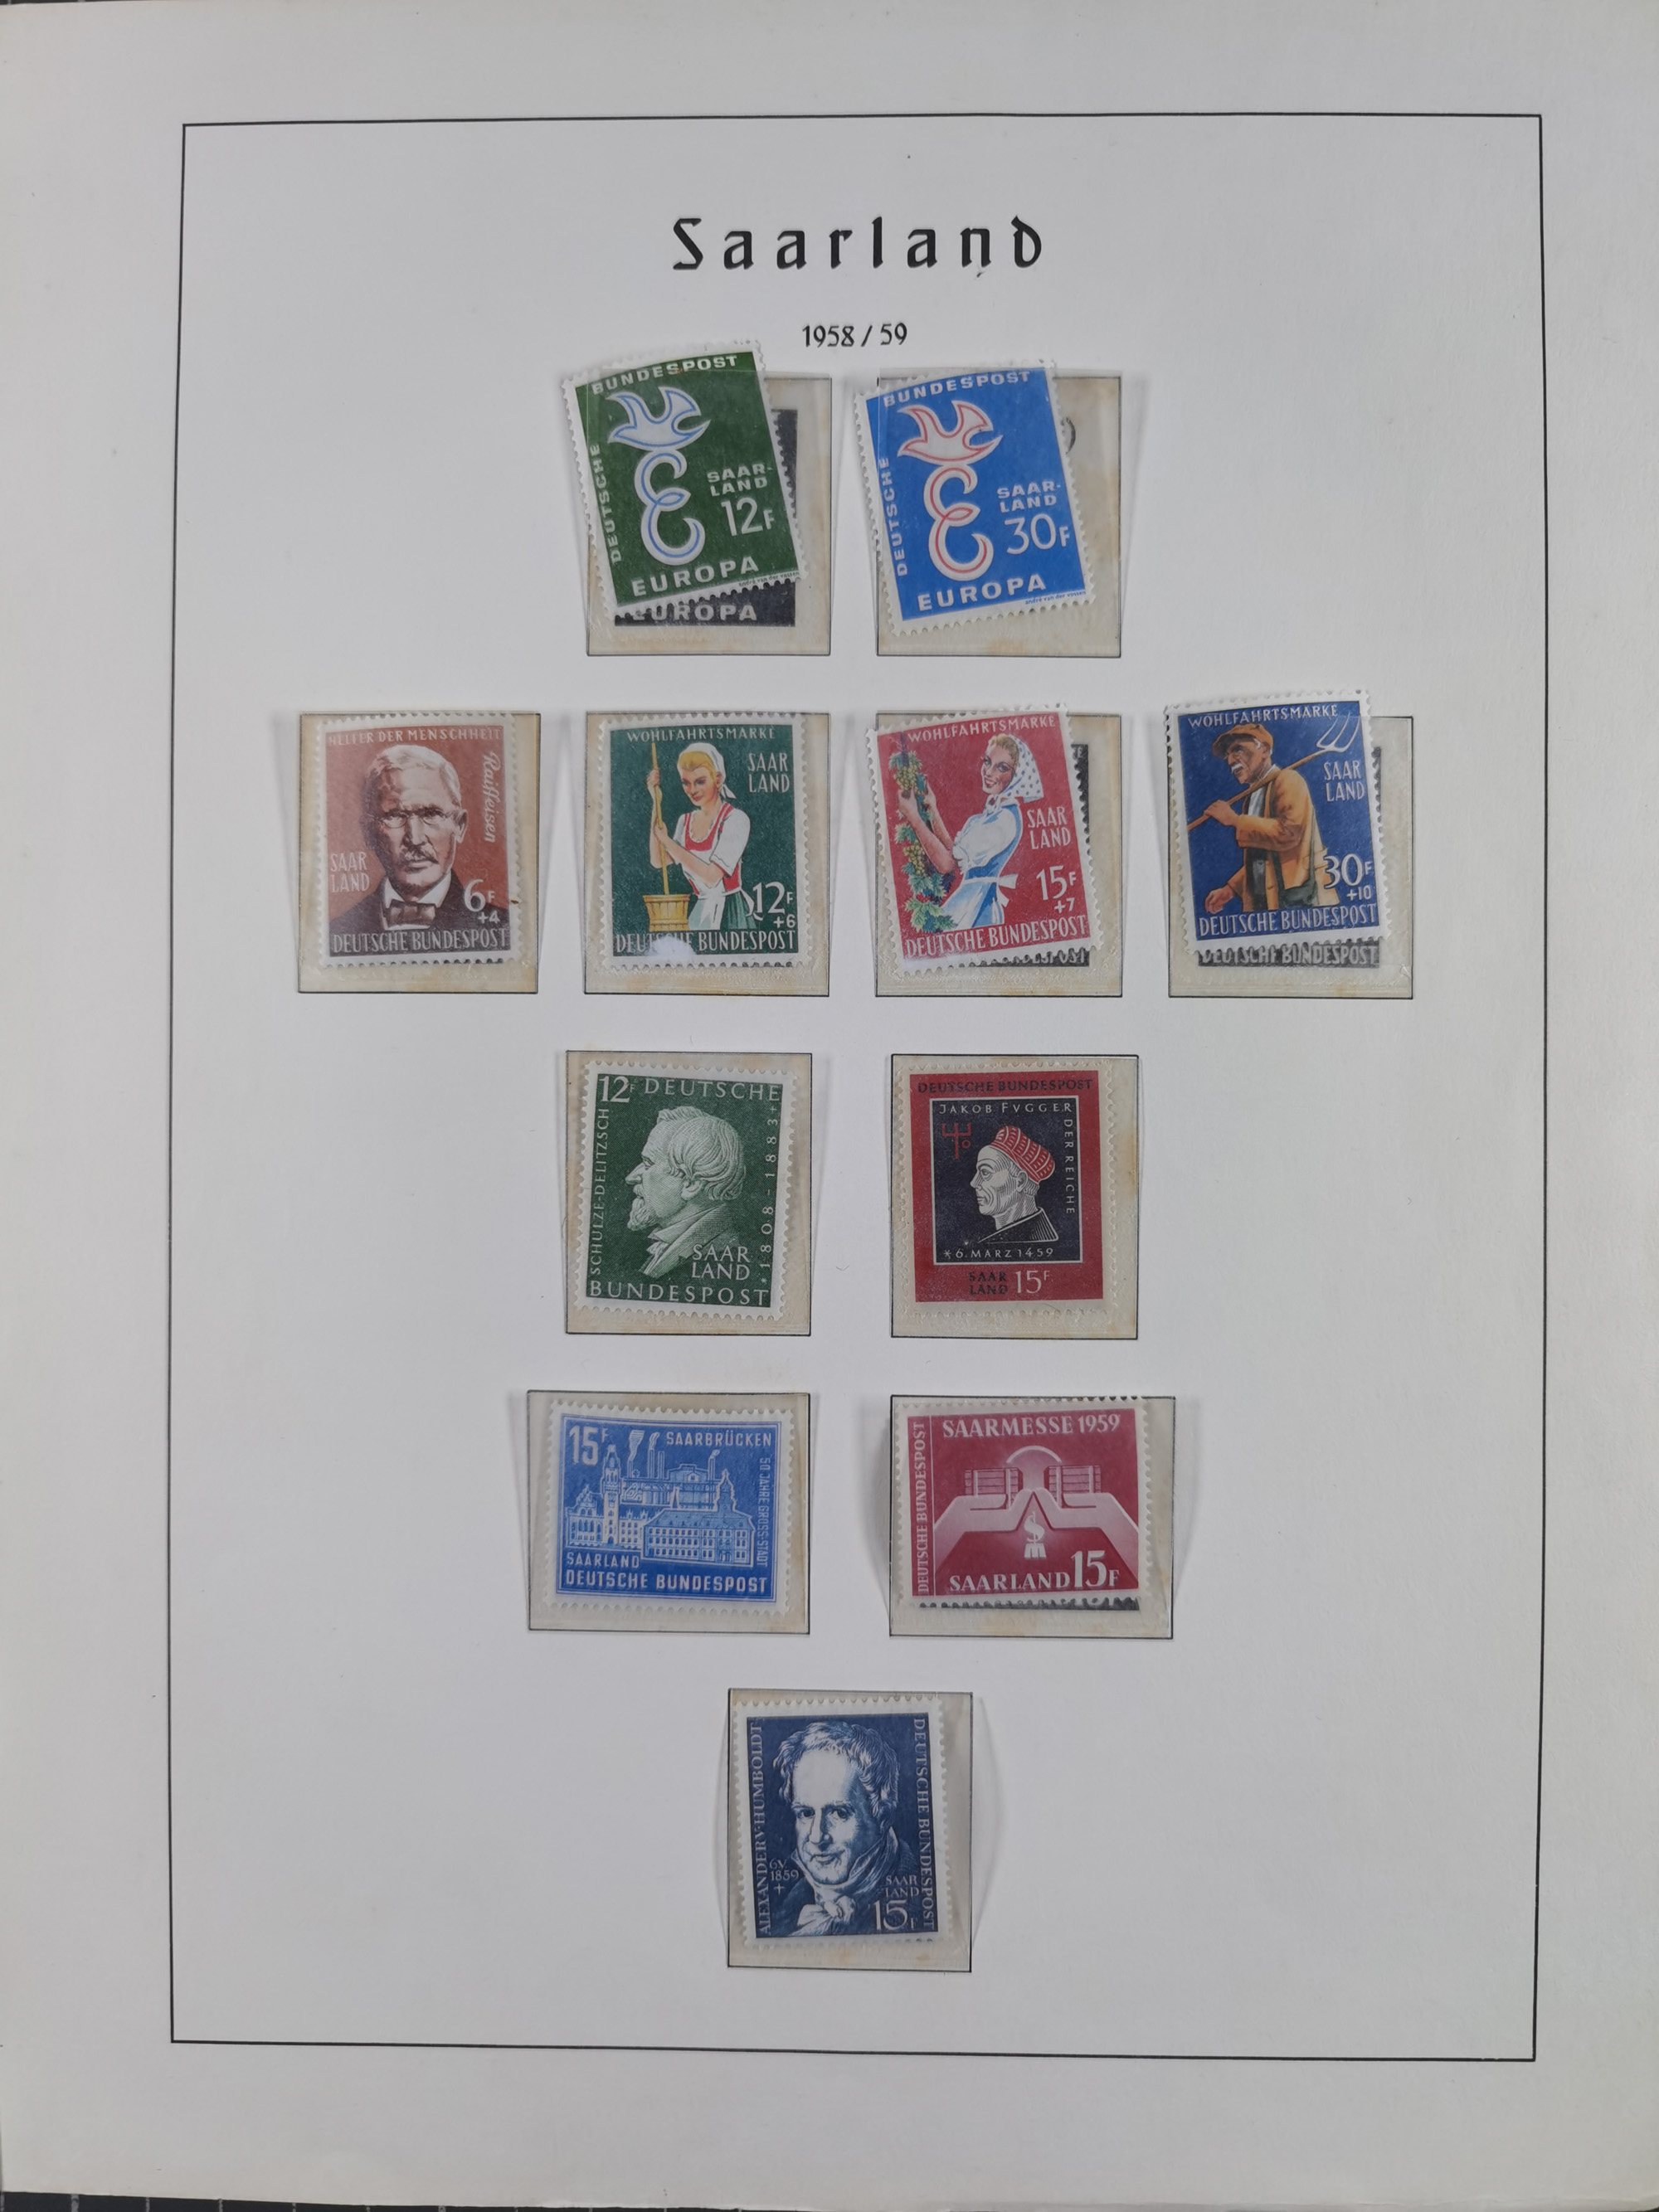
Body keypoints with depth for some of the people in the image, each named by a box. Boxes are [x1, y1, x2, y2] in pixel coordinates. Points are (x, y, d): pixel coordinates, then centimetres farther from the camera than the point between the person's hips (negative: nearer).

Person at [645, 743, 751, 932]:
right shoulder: (685, 821, 13)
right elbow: (659, 861, 0)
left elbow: (711, 876, -16)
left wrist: (666, 840, -11)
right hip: (699, 910, 5)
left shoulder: (735, 819, -8)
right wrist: (656, 803, 2)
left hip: (730, 913, -5)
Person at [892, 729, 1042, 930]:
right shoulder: (991, 811, 11)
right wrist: (932, 809, 8)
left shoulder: (1006, 819, -18)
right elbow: (953, 852, 9)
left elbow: (946, 863, -22)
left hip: (975, 910, -9)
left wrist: (913, 817, -16)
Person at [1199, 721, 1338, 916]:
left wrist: (1235, 820, -15)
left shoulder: (1287, 780, -6)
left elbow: (1288, 833, -22)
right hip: (1262, 902, 7)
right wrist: (1231, 888, 13)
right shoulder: (1254, 794, 17)